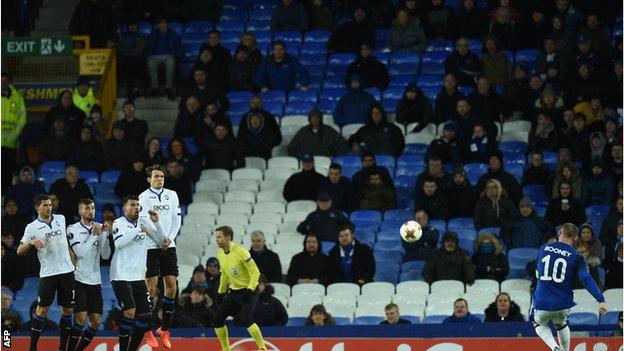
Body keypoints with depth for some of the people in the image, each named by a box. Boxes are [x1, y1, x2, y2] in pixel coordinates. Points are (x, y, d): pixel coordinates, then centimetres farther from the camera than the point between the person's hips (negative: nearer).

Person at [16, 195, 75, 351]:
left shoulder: (61, 219, 10)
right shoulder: (32, 227, -1)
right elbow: (19, 251, -4)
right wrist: (31, 242, -22)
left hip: (67, 271, 4)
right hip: (48, 273, -4)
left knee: (68, 310, 4)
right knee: (42, 309, -6)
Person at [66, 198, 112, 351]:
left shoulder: (99, 228, 9)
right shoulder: (73, 229, -4)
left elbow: (105, 255, 3)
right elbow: (80, 252, -16)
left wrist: (105, 234, -8)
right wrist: (93, 235, -17)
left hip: (95, 281, 5)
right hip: (78, 280, -5)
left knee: (96, 322, 1)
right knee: (81, 318, -17)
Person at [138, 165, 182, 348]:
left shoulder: (171, 195, 10)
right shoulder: (144, 197, -4)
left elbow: (177, 219, 11)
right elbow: (144, 222, -11)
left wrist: (169, 239, -3)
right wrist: (160, 240, -18)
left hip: (168, 247, 5)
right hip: (150, 248, -5)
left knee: (171, 288, 1)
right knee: (151, 289, -6)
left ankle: (164, 329, 11)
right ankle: (148, 331, 2)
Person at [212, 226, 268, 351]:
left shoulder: (240, 252, -21)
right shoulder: (220, 254, 3)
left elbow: (255, 272, -19)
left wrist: (250, 289, -27)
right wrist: (221, 291, 19)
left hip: (249, 291, -8)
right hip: (233, 291, 8)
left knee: (245, 320, -26)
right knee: (217, 319, 1)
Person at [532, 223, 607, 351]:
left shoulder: (543, 249, 4)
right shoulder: (576, 257, -4)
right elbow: (586, 279, -15)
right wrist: (601, 300, -17)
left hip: (542, 302, 0)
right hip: (563, 304, 0)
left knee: (540, 324, 29)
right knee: (561, 325, 32)